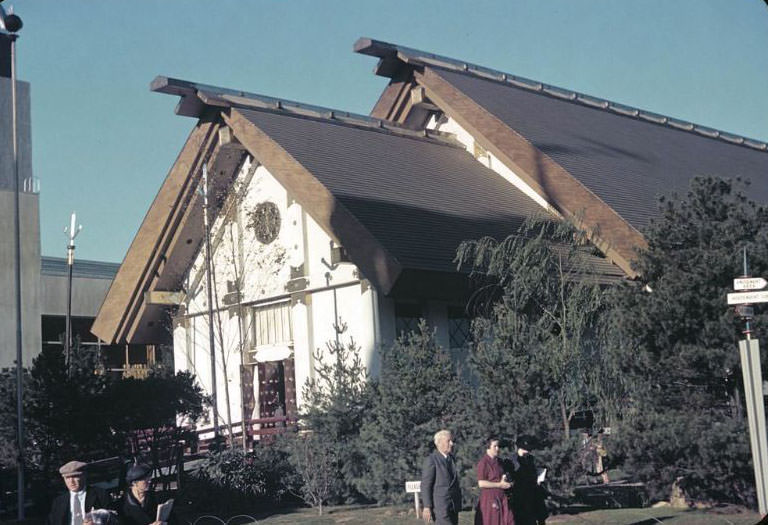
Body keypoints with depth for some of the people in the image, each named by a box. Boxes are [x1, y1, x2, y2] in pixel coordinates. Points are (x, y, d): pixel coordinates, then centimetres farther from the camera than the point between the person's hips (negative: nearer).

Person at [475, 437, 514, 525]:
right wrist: (500, 485, -15)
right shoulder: (483, 462, -11)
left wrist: (506, 482, 7)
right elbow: (481, 483, -19)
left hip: (501, 498, 7)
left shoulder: (498, 461, 13)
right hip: (489, 498, -7)